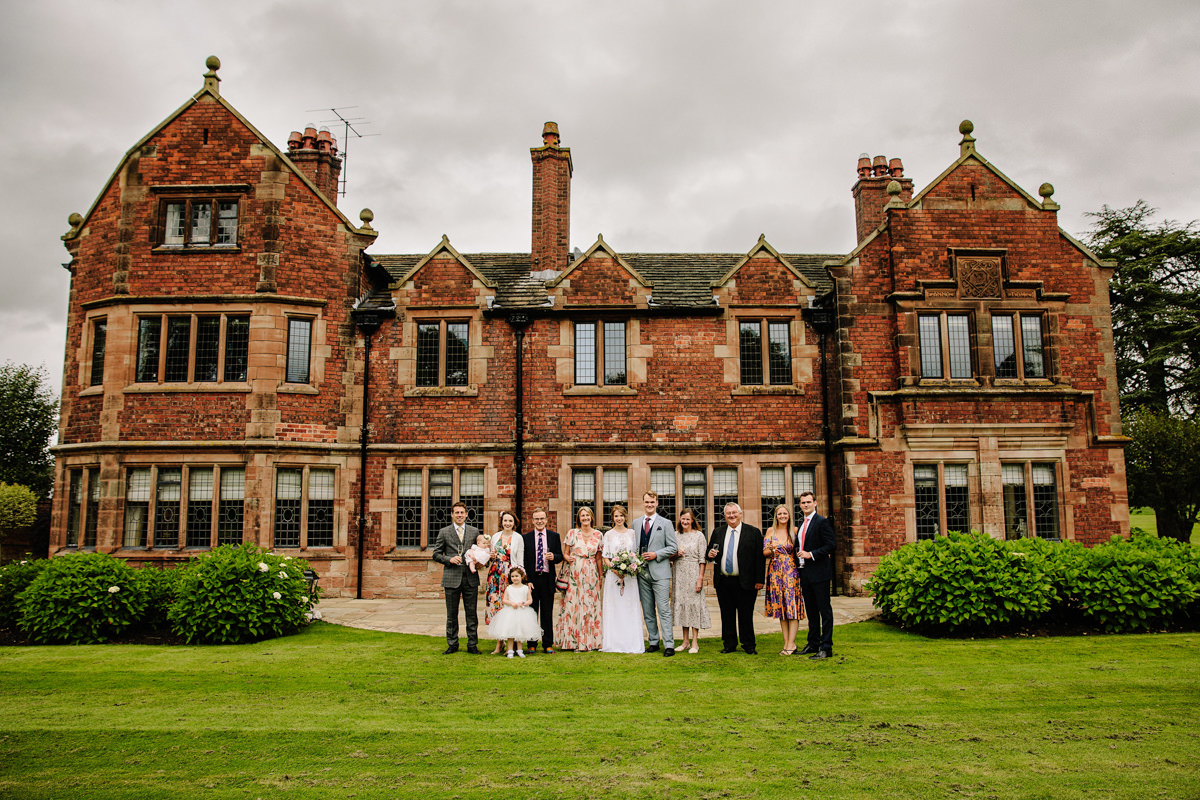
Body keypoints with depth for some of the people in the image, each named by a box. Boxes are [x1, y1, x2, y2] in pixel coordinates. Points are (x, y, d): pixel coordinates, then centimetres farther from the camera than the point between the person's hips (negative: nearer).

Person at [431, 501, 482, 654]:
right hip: (452, 578, -1)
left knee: (472, 613, 4)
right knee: (451, 614, 6)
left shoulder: (474, 531, 9)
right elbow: (436, 554, 5)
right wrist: (449, 559, -11)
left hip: (470, 577, 1)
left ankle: (472, 645, 12)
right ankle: (452, 645, 17)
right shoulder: (444, 532, 5)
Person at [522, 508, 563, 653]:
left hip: (548, 579, 1)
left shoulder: (554, 536, 6)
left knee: (547, 613, 5)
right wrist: (526, 580, -8)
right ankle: (532, 644, 14)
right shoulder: (525, 537, 2)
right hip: (531, 579, -1)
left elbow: (560, 556, 8)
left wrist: (553, 557, -15)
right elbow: (523, 560, 1)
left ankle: (548, 644, 13)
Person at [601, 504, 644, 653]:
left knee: (630, 607, 0)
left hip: (629, 575, 1)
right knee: (613, 607, -2)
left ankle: (630, 642, 5)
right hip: (613, 574, -1)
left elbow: (637, 553, 11)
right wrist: (614, 568, -14)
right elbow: (605, 557, 3)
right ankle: (613, 642, 3)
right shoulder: (608, 534, 6)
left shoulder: (632, 533, 10)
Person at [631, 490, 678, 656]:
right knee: (647, 611, 9)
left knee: (664, 610, -8)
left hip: (660, 572, -4)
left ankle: (669, 645, -6)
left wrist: (656, 554, -12)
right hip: (642, 572, 4)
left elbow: (673, 547, -1)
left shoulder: (666, 523, 1)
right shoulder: (636, 523, 13)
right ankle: (653, 642, 18)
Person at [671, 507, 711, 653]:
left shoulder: (699, 535, -1)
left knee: (694, 603, -4)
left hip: (693, 574, -4)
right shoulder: (675, 535, 9)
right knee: (681, 603, 5)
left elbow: (702, 559, -5)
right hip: (679, 574, 4)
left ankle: (695, 642, 1)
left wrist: (700, 578, -11)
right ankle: (685, 641, 13)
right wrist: (676, 554, -7)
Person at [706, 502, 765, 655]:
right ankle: (729, 644, 20)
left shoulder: (753, 532, 0)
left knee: (746, 615, 3)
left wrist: (759, 580, -7)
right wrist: (710, 554, -8)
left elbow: (759, 558, -2)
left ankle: (749, 645, 15)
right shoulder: (717, 532, 11)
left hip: (745, 583, -3)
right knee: (727, 615, 9)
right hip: (723, 582, 3)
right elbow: (710, 552, 17)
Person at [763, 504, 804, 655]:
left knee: (792, 606, -7)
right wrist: (772, 549, -18)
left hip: (791, 571, -2)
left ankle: (791, 643, -5)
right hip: (776, 572, 2)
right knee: (780, 607, 4)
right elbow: (764, 551, 3)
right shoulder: (771, 531, 6)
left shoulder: (795, 531, 2)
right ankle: (786, 642, 9)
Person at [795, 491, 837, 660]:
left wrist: (811, 554, -19)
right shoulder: (801, 524, 17)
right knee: (811, 610, 15)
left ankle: (826, 647, -1)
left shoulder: (822, 522, -9)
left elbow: (832, 545, -15)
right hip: (805, 574, 8)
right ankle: (813, 644, 23)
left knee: (824, 611, -3)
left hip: (819, 573, -8)